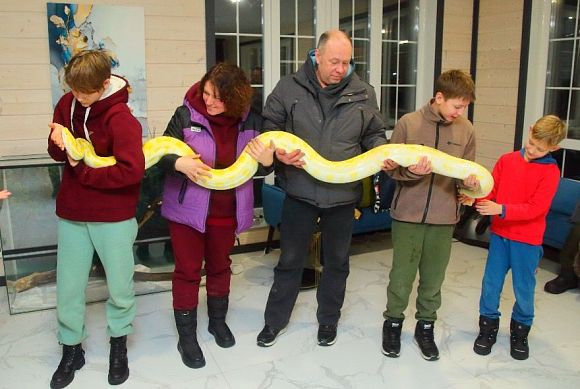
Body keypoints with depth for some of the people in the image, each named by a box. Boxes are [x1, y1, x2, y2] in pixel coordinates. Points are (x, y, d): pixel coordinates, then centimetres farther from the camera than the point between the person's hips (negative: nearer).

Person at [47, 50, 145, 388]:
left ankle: (119, 344, 35)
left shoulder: (120, 117, -18)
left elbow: (132, 169, -27)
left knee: (120, 285, 10)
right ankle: (72, 350, 32)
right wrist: (59, 144, -15)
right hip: (72, 213, 5)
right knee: (68, 287, 11)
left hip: (114, 216, -5)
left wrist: (83, 170, -17)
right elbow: (58, 154, 10)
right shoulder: (67, 104, 0)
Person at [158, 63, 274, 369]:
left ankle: (218, 320, 43)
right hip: (187, 208, -3)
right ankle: (186, 337, 23)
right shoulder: (186, 115, -15)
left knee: (220, 266, 20)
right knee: (188, 271, 6)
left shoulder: (250, 122, -7)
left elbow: (257, 164, 5)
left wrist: (267, 160, -19)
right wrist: (179, 164, -32)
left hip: (226, 210, 3)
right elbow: (161, 154, -11)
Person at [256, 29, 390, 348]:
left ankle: (328, 319, 38)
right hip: (300, 191, -1)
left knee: (336, 262, 16)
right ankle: (275, 320, 31)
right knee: (290, 261, 12)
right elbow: (270, 128, 2)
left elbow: (374, 134, 9)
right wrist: (277, 151, -18)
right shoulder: (289, 88, -5)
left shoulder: (363, 94, -1)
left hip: (343, 194, 2)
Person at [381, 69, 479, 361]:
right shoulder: (408, 123, -8)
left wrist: (468, 181, -13)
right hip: (408, 213, -2)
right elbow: (392, 168, -4)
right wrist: (411, 172, -23)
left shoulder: (466, 130, 0)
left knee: (434, 276, 12)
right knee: (402, 273, 8)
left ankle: (425, 325, 31)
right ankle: (393, 321, 28)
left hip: (443, 217, 2)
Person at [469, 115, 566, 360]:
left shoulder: (550, 172, -10)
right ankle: (488, 326, 27)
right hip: (499, 233, 3)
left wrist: (502, 209, -28)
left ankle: (520, 331, 31)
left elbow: (536, 208, -18)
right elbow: (491, 190, 4)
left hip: (528, 240, -3)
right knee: (491, 284, 9)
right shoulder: (507, 160, 0)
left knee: (524, 288, 9)